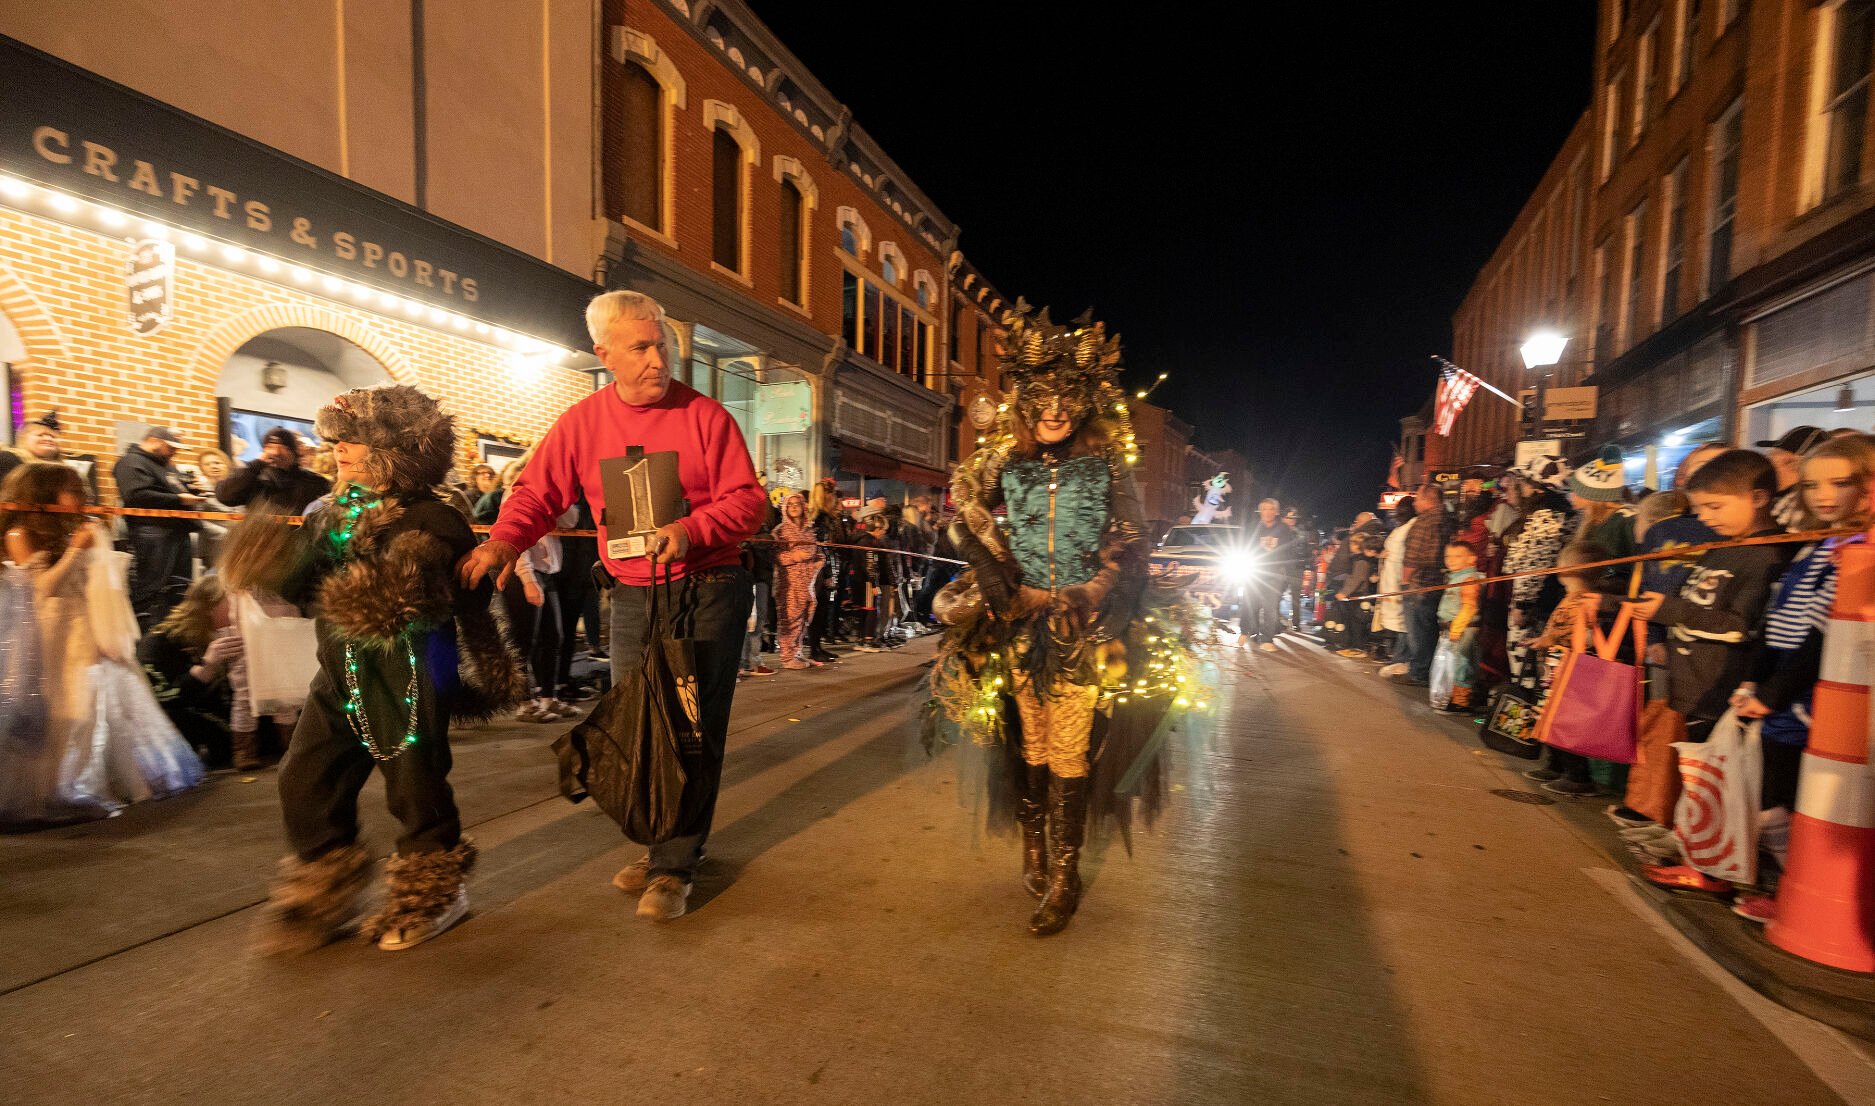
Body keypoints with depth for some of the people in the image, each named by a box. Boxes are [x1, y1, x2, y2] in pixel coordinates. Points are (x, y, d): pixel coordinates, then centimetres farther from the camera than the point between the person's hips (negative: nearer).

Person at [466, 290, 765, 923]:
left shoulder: (703, 414, -4)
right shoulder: (581, 423, 6)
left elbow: (748, 500, -8)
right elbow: (536, 493, 5)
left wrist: (691, 529, -24)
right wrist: (503, 539, -15)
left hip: (709, 591, -3)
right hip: (634, 597, 4)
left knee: (696, 731, -2)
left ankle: (675, 867, 13)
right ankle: (661, 846, 31)